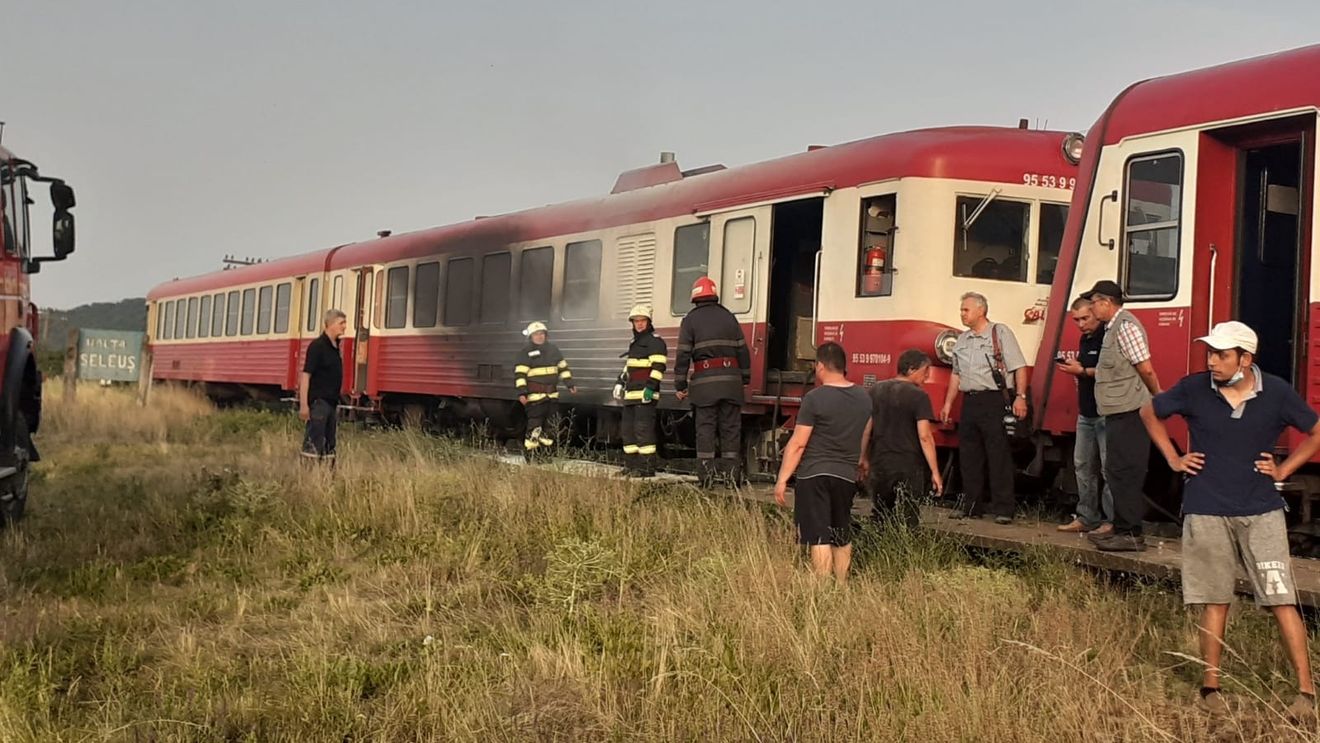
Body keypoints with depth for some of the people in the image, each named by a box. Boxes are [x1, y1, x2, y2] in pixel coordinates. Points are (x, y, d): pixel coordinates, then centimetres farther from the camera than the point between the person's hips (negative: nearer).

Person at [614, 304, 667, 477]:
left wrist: (650, 387, -24)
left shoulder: (655, 341, -7)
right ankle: (631, 465, 19)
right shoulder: (635, 342, 23)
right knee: (628, 428, 12)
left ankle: (647, 467, -13)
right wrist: (620, 383, 22)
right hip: (631, 394, 10)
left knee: (643, 429, -14)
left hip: (645, 395, -10)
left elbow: (658, 366, -17)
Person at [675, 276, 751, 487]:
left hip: (704, 382, -2)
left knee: (705, 429, 0)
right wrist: (745, 378, 18)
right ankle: (730, 474, 4)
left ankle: (706, 475, -4)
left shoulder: (691, 320, 2)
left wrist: (680, 385, 2)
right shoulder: (728, 317, 11)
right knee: (730, 428, 5)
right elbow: (742, 351, 11)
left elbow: (683, 355, -2)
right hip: (731, 381, 2)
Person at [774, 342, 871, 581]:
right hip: (847, 475, 6)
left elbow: (797, 443, -11)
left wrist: (782, 480, -8)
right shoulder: (863, 398, 6)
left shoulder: (815, 398, -12)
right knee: (842, 539, 18)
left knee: (819, 539, -5)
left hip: (814, 475, -5)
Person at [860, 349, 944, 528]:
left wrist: (864, 459, 17)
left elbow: (865, 429, 8)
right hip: (909, 467, -5)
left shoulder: (875, 390, 6)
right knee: (907, 522, 2)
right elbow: (924, 436, -15)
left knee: (879, 520, 15)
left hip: (879, 465, 5)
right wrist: (935, 472, -12)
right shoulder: (918, 396, -10)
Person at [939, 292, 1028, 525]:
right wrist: (948, 403, 20)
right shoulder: (962, 340, 18)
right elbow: (956, 374, 24)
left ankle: (1003, 509, -5)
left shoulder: (1000, 333, -2)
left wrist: (1020, 396, -17)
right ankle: (972, 506, 18)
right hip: (969, 401, 7)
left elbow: (1019, 367, -7)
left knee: (999, 457, -7)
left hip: (994, 401, -7)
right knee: (969, 457, 9)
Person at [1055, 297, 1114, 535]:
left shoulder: (1107, 337, -12)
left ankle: (1112, 520, -5)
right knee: (1083, 464, 11)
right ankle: (1086, 517, 17)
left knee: (1110, 466, -7)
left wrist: (1082, 371, -20)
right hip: (1086, 413, 10)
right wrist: (1072, 367, 10)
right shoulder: (1085, 340, 17)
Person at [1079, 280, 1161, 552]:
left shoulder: (1125, 325, -15)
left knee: (1124, 473, -9)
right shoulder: (1112, 328, 18)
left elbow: (1146, 369, -17)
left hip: (1129, 413, -11)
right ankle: (1122, 528, 23)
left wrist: (1158, 398, -6)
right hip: (1120, 412, 11)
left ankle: (1131, 534, -6)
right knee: (1117, 471, 16)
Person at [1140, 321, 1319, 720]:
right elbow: (1149, 412, 13)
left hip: (1261, 512, 0)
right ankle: (1210, 687, 16)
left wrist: (1283, 470, 3)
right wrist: (1173, 458, 8)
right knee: (1214, 601, 6)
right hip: (1207, 513, 0)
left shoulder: (1277, 393, -6)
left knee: (1282, 600, -4)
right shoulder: (1194, 389, -5)